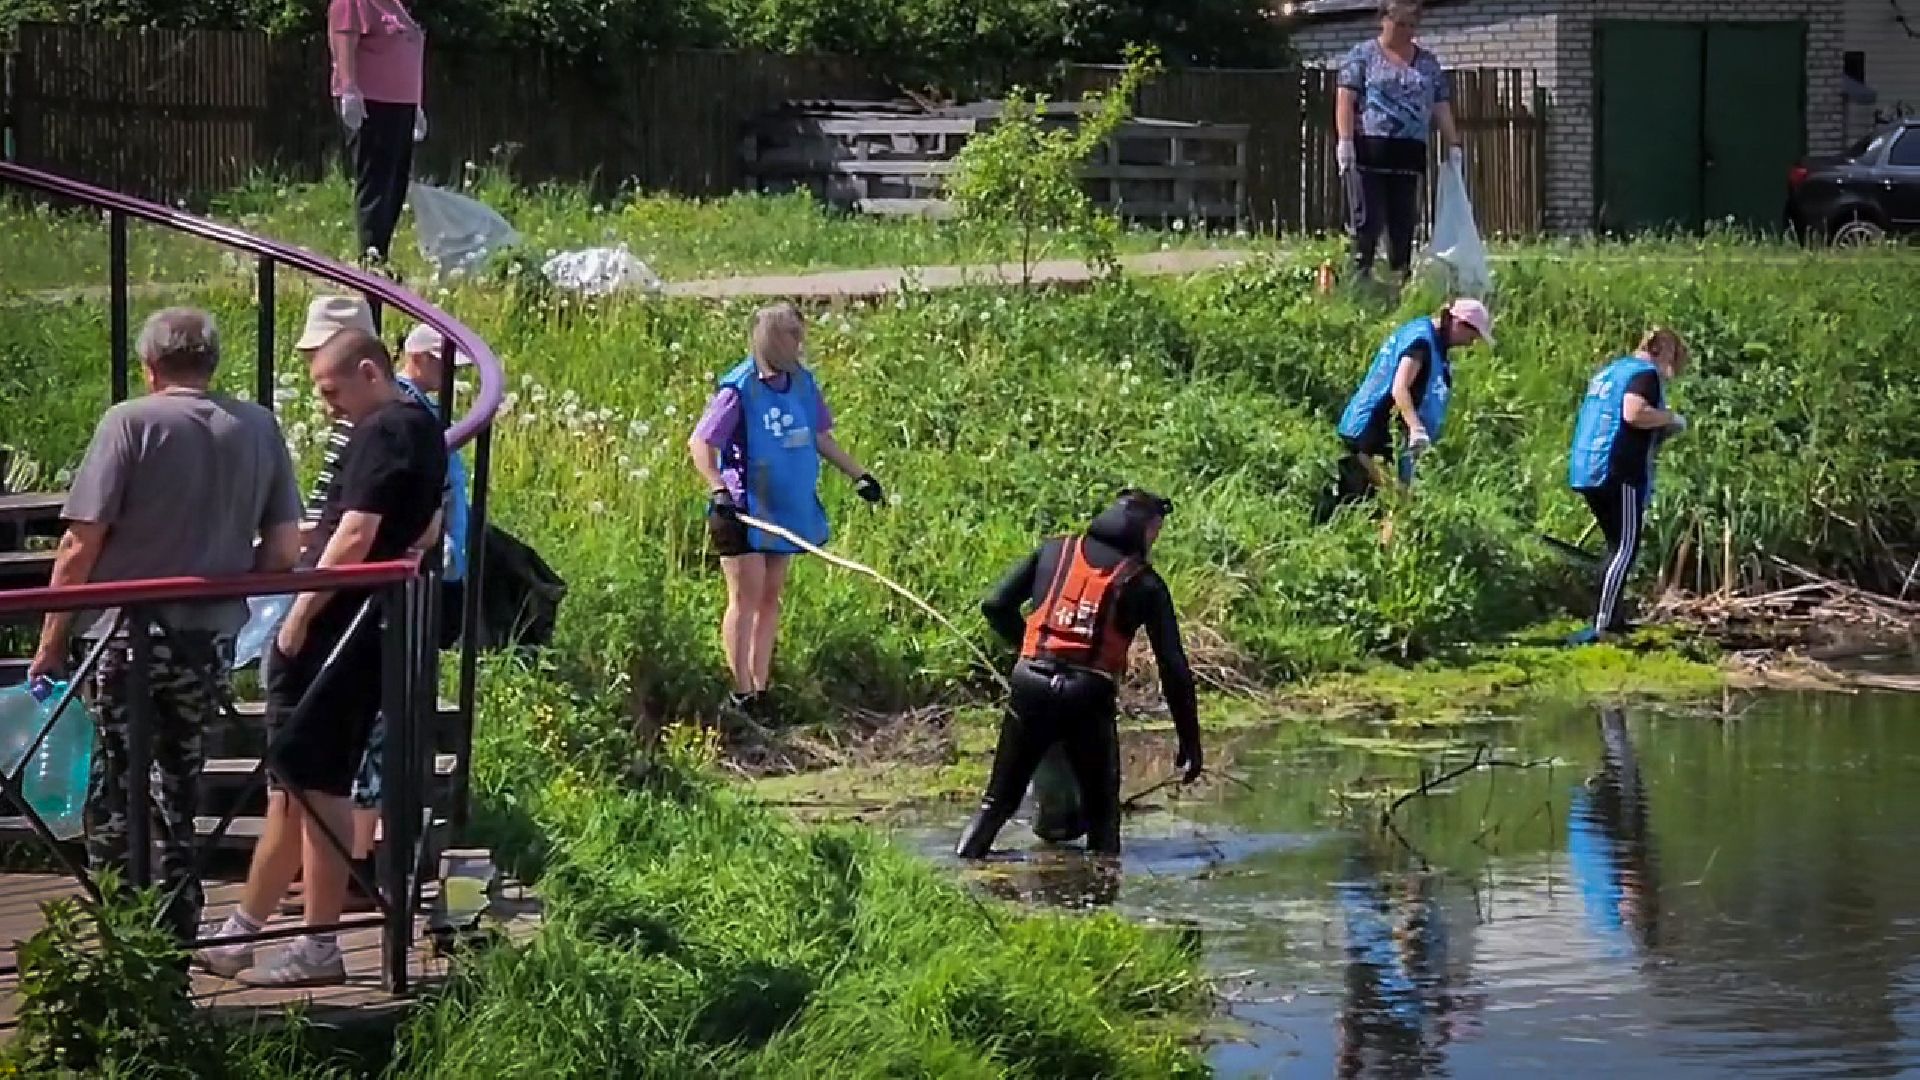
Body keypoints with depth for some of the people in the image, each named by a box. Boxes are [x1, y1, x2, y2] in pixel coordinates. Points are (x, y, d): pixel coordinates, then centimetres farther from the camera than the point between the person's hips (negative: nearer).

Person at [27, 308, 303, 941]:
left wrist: (50, 644, -4)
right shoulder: (259, 428, 4)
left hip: (130, 638, -4)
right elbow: (283, 550, 4)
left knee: (114, 798, 3)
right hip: (213, 640, 4)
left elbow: (81, 545, -11)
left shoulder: (131, 422, -8)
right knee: (178, 796, 15)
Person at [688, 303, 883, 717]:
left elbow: (821, 438, 18)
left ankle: (761, 690, 18)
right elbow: (700, 444, -15)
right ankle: (741, 695, 0)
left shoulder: (803, 383, 5)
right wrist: (719, 490, -26)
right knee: (747, 597, -5)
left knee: (771, 597, 11)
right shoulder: (740, 389, -15)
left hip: (787, 509, 7)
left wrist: (859, 476, 17)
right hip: (743, 511, -7)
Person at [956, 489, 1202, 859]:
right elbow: (1174, 667, 5)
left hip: (1032, 686, 2)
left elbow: (995, 605, 10)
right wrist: (1190, 743, 9)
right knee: (1102, 815, 14)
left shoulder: (1054, 551, 13)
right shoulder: (1145, 583, 7)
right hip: (1089, 697, -2)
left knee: (998, 801, 12)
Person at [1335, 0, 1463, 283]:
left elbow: (1441, 107, 17)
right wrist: (1345, 142, -14)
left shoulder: (1428, 61, 17)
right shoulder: (1362, 55, 4)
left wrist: (1453, 145, 7)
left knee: (1404, 224, 3)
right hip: (1368, 153, -4)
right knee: (1368, 221, -8)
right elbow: (1345, 99, -3)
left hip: (1409, 156, 4)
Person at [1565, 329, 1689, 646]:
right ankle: (1599, 627, -19)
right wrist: (1670, 417, -8)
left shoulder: (1611, 371, 22)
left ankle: (1610, 618, 25)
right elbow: (1634, 413, -24)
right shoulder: (1645, 373, -6)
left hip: (1588, 470, 9)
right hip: (1620, 471, -9)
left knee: (1618, 545, 20)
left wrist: (1660, 432, 25)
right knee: (1625, 548, -9)